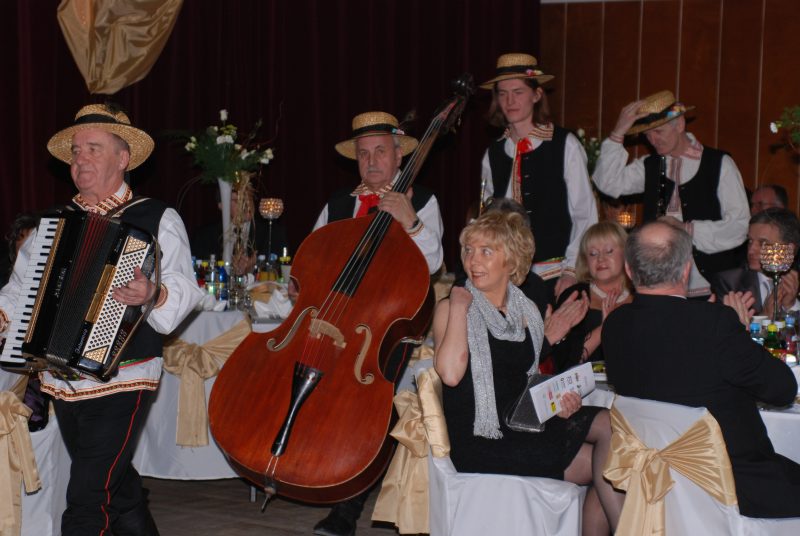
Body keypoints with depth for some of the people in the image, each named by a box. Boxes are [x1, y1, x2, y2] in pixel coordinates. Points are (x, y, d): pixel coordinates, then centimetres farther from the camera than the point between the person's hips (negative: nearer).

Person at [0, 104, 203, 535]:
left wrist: (152, 294, -33)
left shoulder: (158, 220, -4)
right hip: (61, 382, 6)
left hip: (119, 381, -6)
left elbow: (184, 289, -14)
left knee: (87, 500, -8)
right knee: (116, 484, 19)